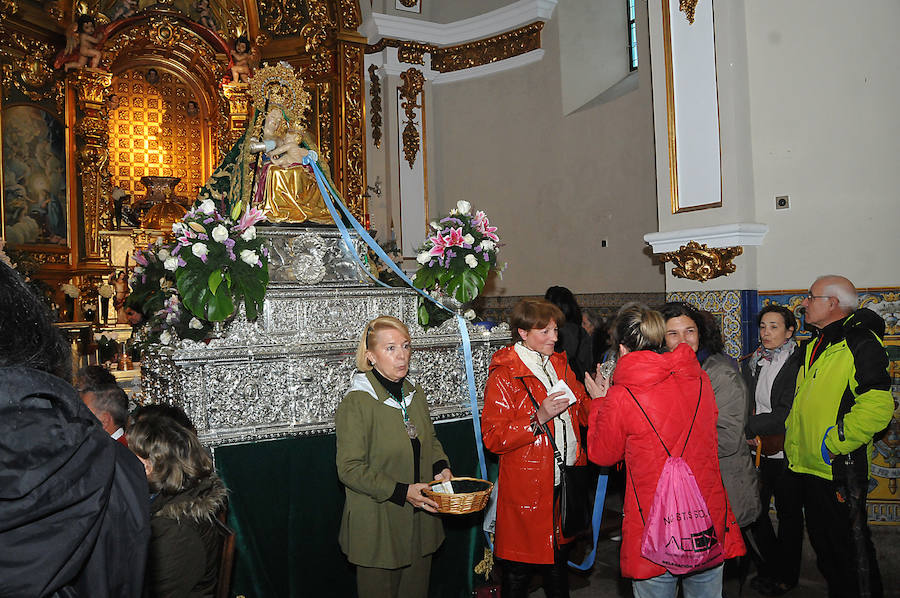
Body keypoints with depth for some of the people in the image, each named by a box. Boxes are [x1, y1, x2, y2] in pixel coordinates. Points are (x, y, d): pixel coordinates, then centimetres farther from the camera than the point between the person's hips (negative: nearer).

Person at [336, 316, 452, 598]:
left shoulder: (414, 393, 4)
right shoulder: (356, 403, -19)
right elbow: (350, 469, -19)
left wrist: (441, 467, -2)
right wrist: (402, 491, -24)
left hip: (420, 518, 6)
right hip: (377, 525, -6)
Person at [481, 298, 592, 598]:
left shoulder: (559, 364, 11)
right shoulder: (503, 374, -11)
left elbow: (582, 409, 16)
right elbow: (493, 437, -16)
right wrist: (539, 418, -26)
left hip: (564, 482, 6)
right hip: (527, 486, -6)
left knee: (558, 559, 21)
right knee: (519, 569, 6)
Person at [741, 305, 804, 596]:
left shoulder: (798, 364, -12)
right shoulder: (751, 363, 6)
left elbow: (788, 414, -18)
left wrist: (749, 427, -18)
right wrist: (749, 436, -5)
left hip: (787, 453, -5)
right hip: (757, 451, 5)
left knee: (789, 513, 10)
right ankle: (770, 568, 29)